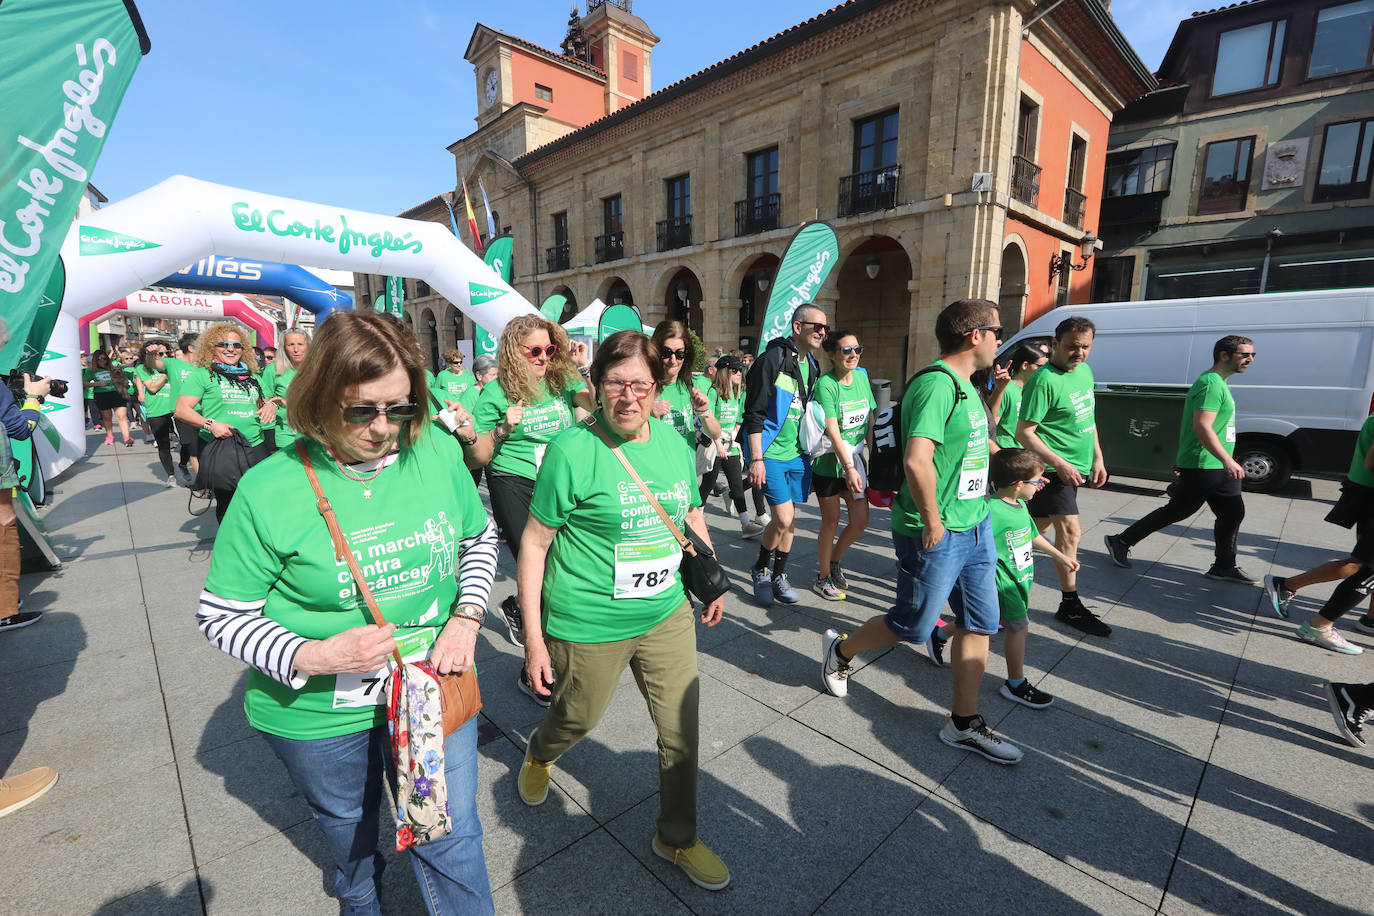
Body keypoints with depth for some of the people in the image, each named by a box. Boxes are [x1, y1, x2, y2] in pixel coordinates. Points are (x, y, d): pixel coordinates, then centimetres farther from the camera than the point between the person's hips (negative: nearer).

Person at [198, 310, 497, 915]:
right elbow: (221, 616, -10)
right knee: (349, 826, 30)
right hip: (317, 715, 0)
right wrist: (312, 658, -27)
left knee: (451, 840, 13)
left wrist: (466, 618, -11)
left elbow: (480, 538, 3)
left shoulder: (439, 454, -13)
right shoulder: (269, 490, -20)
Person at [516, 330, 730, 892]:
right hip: (590, 626, -4)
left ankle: (677, 838, 40)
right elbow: (533, 544, -13)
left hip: (667, 614, 4)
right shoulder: (573, 450, -18)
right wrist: (533, 636, -12)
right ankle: (538, 756, 59)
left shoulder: (675, 442, -1)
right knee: (576, 719, 21)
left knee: (682, 728, 12)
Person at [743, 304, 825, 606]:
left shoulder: (813, 366, 11)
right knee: (783, 519, -10)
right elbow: (754, 412, -16)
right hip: (770, 453, -7)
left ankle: (778, 576, 28)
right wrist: (756, 459, -19)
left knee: (789, 518, 12)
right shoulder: (772, 359, -13)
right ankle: (760, 570, 16)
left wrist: (810, 449, 18)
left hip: (797, 453, 7)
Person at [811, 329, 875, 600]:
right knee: (831, 521, 4)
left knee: (861, 520, 8)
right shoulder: (825, 384, -16)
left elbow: (870, 422, 9)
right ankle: (823, 578, 22)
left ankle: (833, 560, 33)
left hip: (855, 460, 6)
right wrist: (848, 468, -30)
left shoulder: (861, 377, 4)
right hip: (829, 463, -6)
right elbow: (832, 431, -23)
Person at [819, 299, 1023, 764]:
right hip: (936, 534, -10)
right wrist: (932, 522, -23)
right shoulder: (936, 383, -22)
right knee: (913, 626, 7)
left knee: (980, 624, 14)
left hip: (975, 526, 10)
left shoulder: (965, 386, 12)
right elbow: (917, 461, -32)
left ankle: (964, 725, 29)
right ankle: (839, 650, 33)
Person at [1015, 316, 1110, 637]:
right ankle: (1070, 605, 2)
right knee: (1070, 530, -8)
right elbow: (1024, 433, -19)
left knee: (1039, 526, 15)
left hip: (1075, 467, 9)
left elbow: (1088, 419, 21)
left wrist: (1097, 458, 17)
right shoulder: (1044, 381, -18)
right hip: (1052, 468, -9)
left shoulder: (1085, 371, 10)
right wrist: (1059, 464, -22)